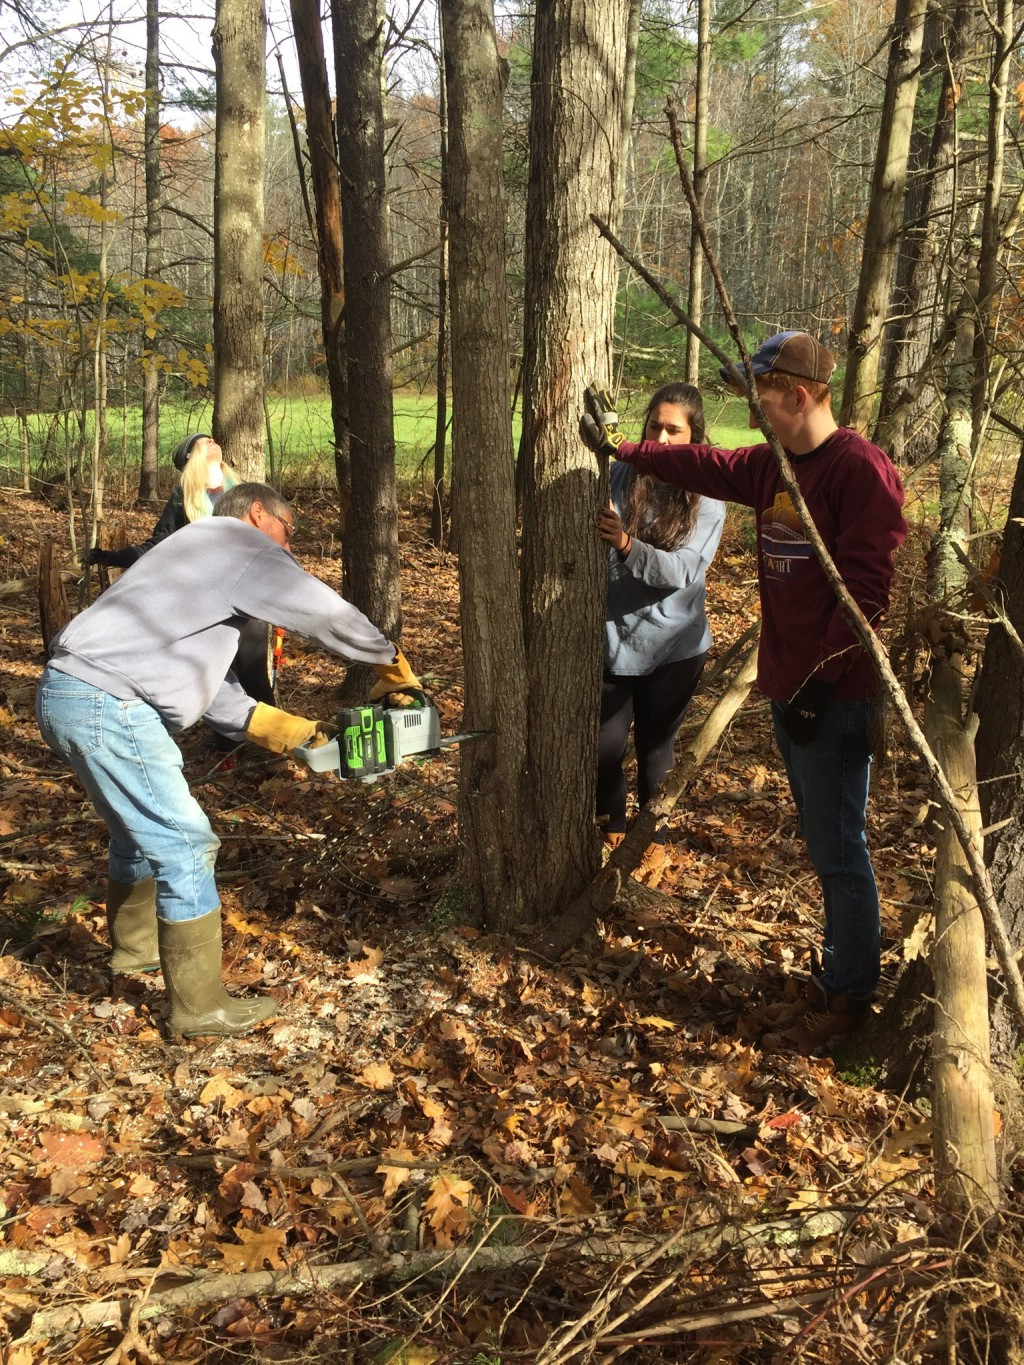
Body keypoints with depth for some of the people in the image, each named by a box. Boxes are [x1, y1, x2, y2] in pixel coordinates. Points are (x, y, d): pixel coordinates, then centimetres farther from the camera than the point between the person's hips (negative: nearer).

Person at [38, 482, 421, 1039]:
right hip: (106, 706, -10)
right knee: (185, 847, -5)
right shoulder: (240, 540, -2)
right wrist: (391, 661, 11)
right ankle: (200, 1006, 3)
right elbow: (326, 614, -3)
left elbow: (208, 679, 22)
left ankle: (133, 943, 48)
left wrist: (264, 723, 16)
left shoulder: (205, 556, 26)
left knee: (140, 827, 27)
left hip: (71, 698, 10)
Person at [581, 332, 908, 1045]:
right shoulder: (771, 465, 9)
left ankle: (851, 992, 15)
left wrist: (820, 679, -19)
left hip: (836, 693, -8)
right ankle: (842, 966, 30)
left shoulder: (861, 469, -16)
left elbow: (867, 590, -19)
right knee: (823, 836, 17)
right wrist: (619, 448, 27)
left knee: (837, 846, 1)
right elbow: (704, 465, 24)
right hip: (789, 687, 8)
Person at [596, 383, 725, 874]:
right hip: (613, 638, 1)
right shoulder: (619, 476, -4)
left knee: (655, 747, 10)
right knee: (605, 744, 3)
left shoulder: (706, 499, -6)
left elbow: (682, 571, -19)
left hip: (672, 647, -1)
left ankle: (653, 837, 34)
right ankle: (611, 824, 32)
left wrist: (627, 544, -33)